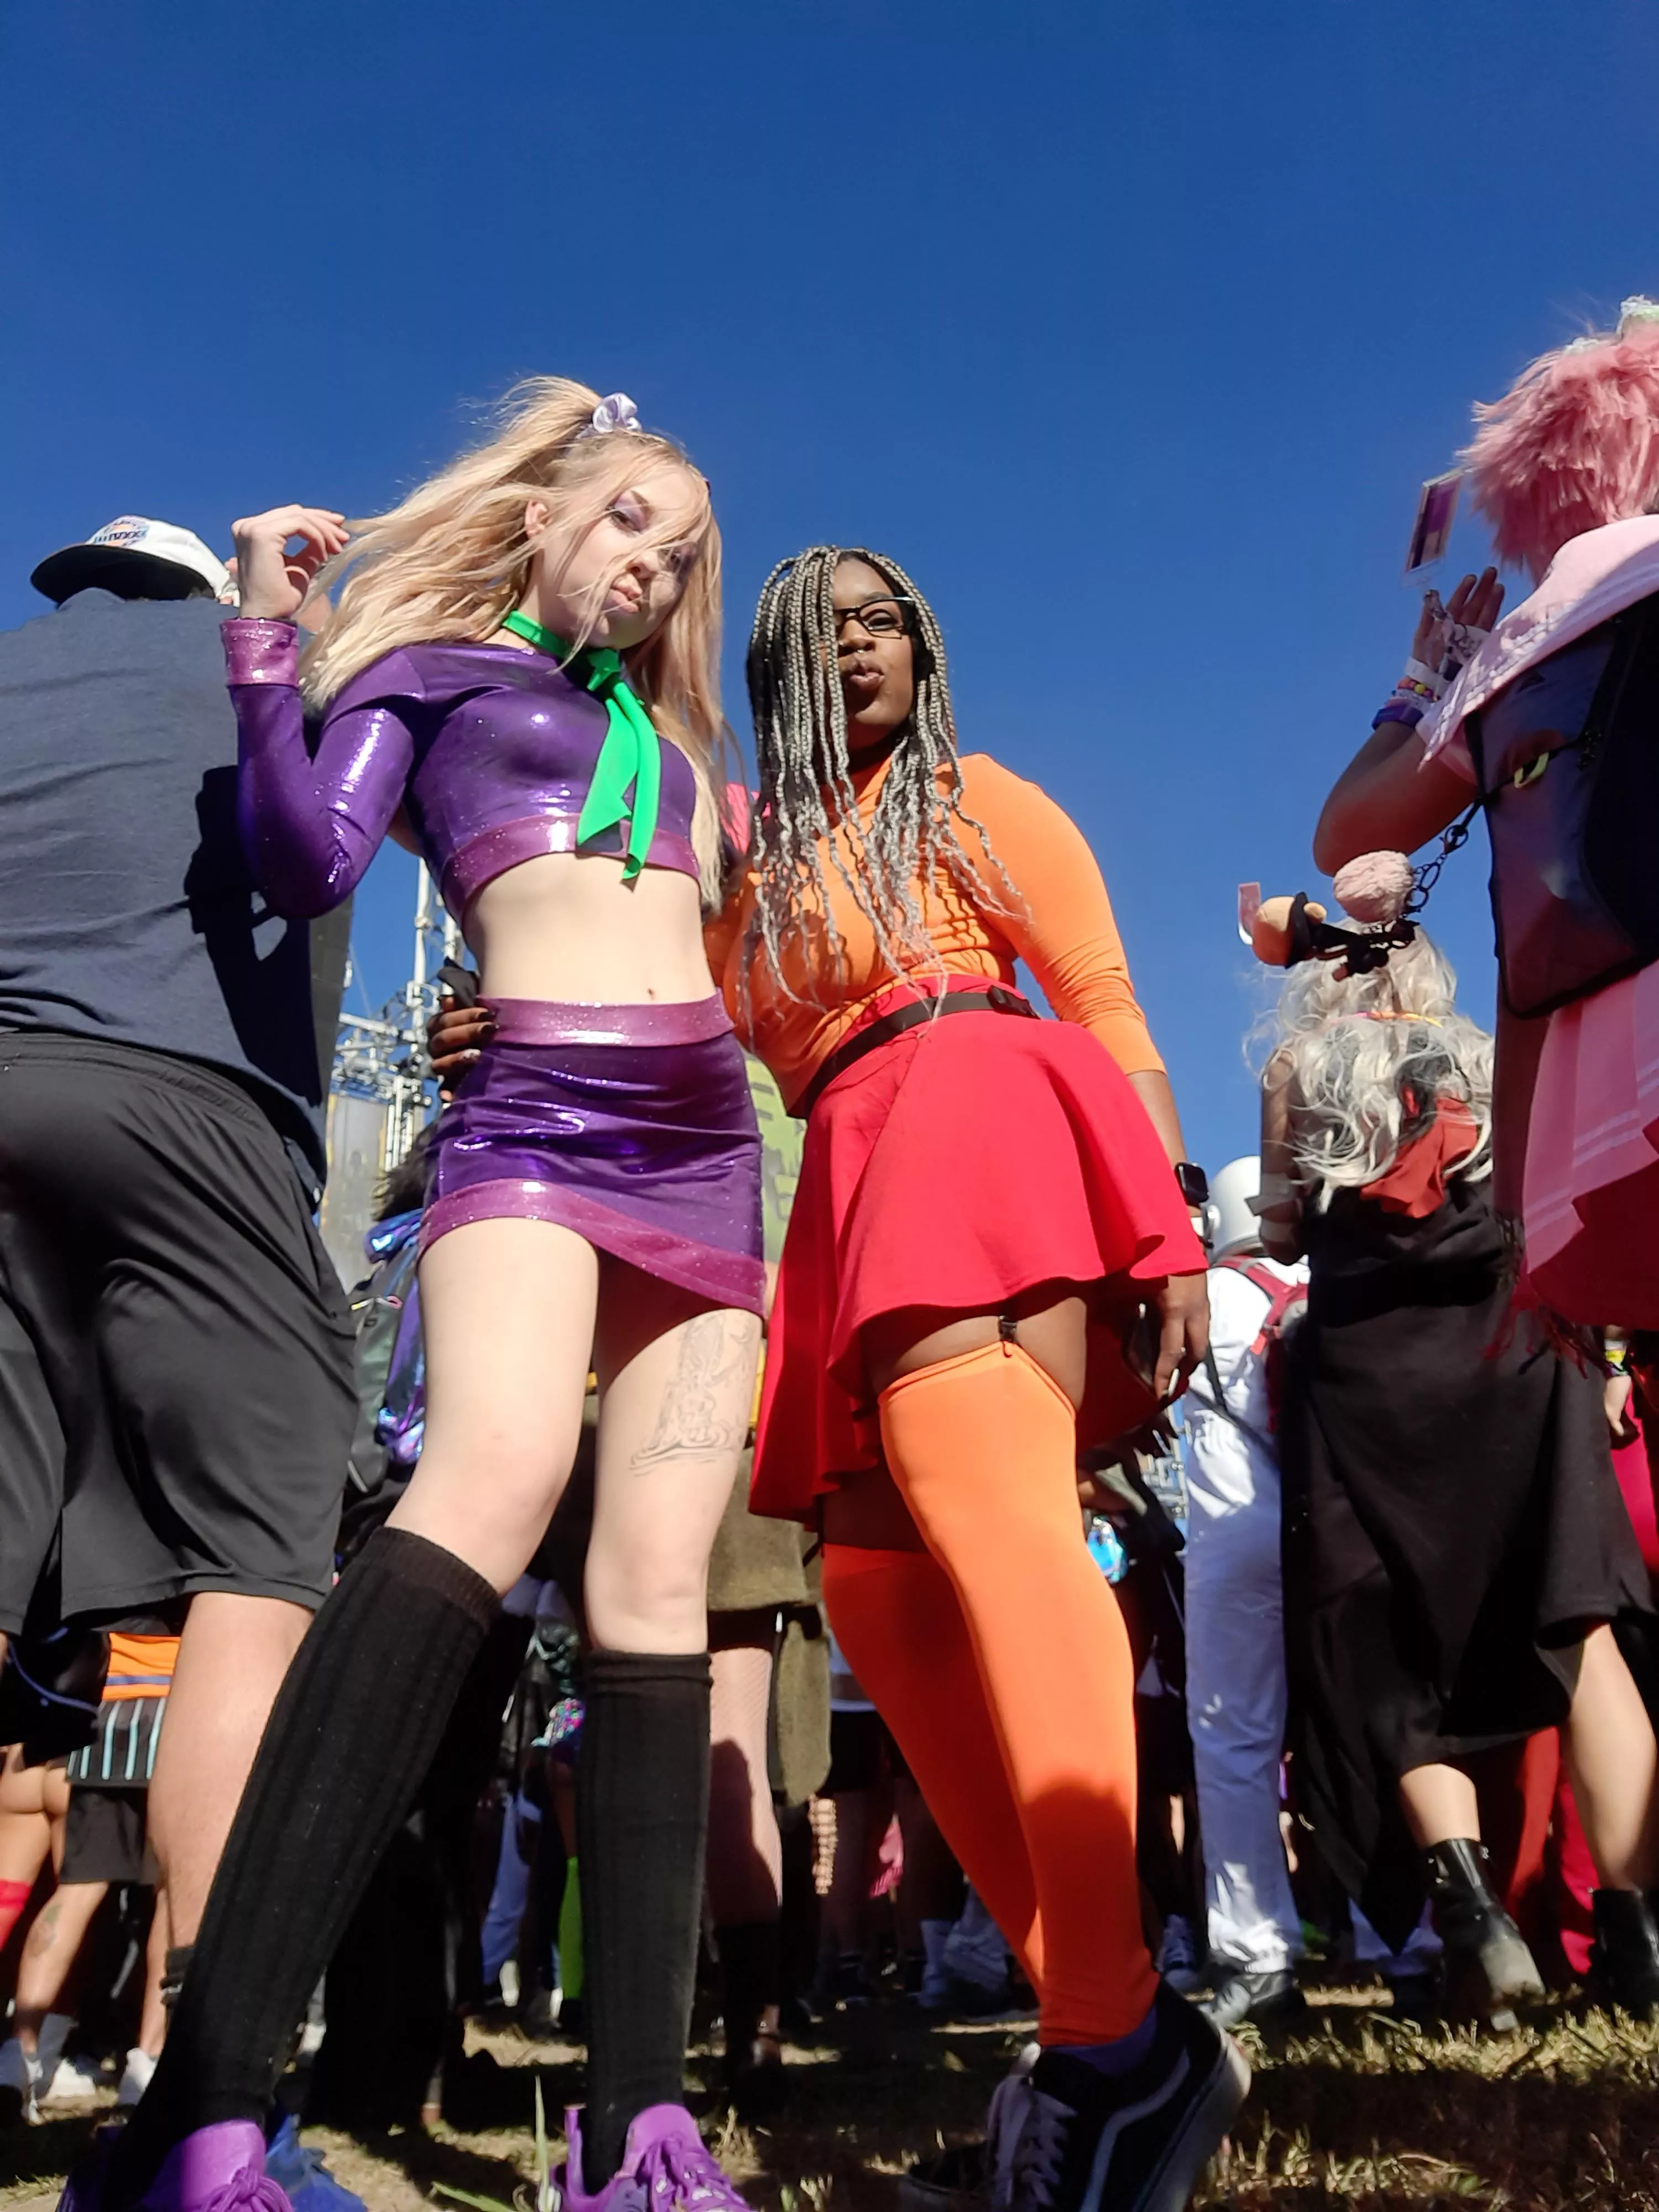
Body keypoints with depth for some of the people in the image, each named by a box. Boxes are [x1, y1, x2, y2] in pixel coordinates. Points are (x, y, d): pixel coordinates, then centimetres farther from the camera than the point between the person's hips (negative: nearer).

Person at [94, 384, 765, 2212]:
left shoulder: (656, 722, 28)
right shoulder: (429, 667, 13)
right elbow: (303, 862, -3)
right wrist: (267, 640, -6)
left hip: (704, 1137, 6)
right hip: (533, 1114, -6)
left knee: (656, 1580, -6)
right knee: (493, 1478, -33)